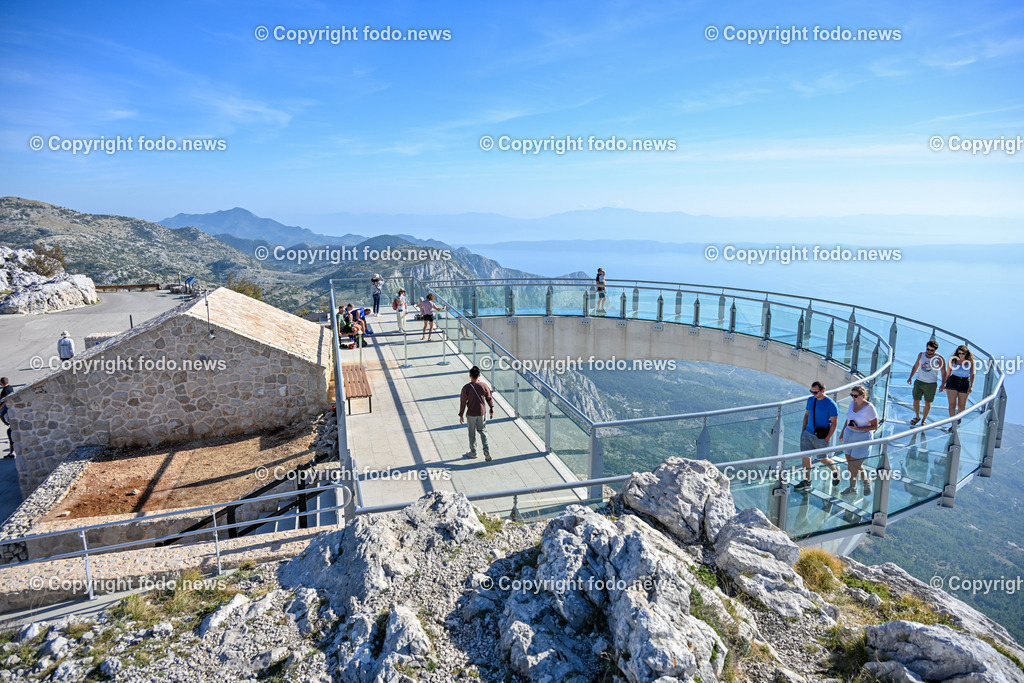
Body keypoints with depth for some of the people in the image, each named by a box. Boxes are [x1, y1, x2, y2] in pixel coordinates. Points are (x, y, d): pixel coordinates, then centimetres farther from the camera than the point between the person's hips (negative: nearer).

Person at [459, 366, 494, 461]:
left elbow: (463, 402, -10)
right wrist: (492, 409, 20)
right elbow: (489, 399, 3)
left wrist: (461, 415, 1)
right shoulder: (484, 386, -10)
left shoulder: (466, 388, -17)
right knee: (482, 431, 19)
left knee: (472, 433, 13)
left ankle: (473, 452, 27)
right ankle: (486, 450, 6)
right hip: (481, 413, 3)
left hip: (471, 415, -2)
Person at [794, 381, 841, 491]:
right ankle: (806, 482, 13)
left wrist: (827, 438, -13)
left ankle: (835, 470, 40)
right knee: (805, 456, 3)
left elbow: (834, 423, -11)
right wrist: (803, 430, 11)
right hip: (808, 434, 5)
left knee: (822, 459, 8)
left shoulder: (831, 405, -16)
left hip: (821, 437, -5)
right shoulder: (810, 400, 2)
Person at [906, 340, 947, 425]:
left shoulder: (939, 359, -7)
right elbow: (916, 366, 17)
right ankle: (917, 417, 22)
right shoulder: (921, 355, 3)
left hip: (931, 384, -2)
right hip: (919, 382, 2)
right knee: (916, 400, 0)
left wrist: (943, 385, -8)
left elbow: (943, 372, -2)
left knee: (927, 403, 6)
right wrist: (910, 377, 15)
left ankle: (923, 420, 21)